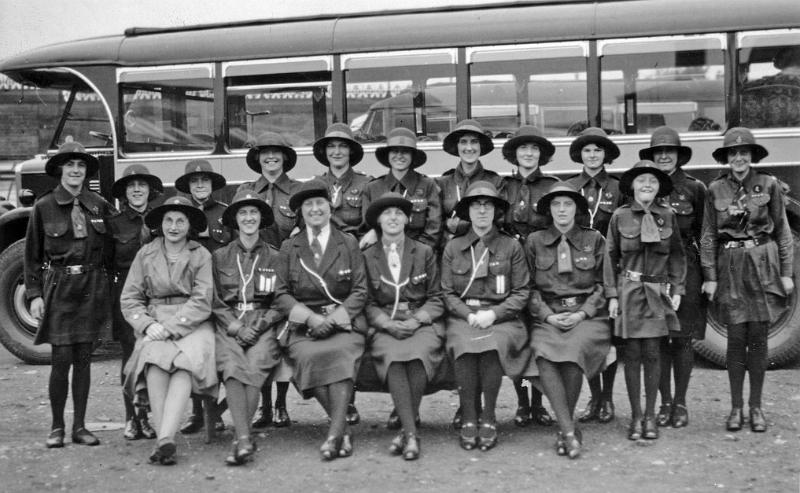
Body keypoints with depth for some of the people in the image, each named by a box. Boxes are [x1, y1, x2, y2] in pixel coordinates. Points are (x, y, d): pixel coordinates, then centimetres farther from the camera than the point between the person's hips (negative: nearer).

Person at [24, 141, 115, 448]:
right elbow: (32, 255, 3)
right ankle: (57, 428, 10)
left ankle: (80, 427, 15)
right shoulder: (44, 207, 0)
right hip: (59, 287, -2)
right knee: (61, 359, -4)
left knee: (84, 359, 6)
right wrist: (34, 294, -4)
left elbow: (107, 247, 14)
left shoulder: (99, 205, 7)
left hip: (92, 287, 2)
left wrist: (103, 282, 6)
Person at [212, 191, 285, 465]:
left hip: (263, 325, 0)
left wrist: (259, 324, -9)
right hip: (228, 325, 0)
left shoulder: (275, 258, 13)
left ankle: (239, 439, -25)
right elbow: (214, 301, 8)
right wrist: (235, 326, -8)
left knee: (256, 365, -31)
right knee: (232, 365, -31)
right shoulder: (219, 257, 15)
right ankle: (245, 440, -37)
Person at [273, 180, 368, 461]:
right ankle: (343, 429, -22)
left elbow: (360, 291, 8)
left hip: (344, 321, -1)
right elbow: (281, 294, 7)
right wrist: (310, 317, -10)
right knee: (309, 356, -32)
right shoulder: (289, 248, 15)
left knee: (341, 353, -34)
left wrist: (334, 317, -9)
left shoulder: (349, 244, 13)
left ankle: (335, 433, -36)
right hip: (303, 325, 1)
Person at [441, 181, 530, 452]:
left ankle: (488, 417, -17)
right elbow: (446, 292, 8)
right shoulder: (453, 247, 10)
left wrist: (493, 314, -10)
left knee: (493, 345, -33)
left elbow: (521, 293, 5)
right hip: (462, 315, 1)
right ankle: (469, 418, -18)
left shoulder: (511, 246, 7)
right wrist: (469, 315, -9)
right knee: (464, 345, -32)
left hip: (501, 316, -1)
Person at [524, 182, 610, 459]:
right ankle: (570, 431, -29)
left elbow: (602, 285, 9)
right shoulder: (534, 241, 13)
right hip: (548, 316, 1)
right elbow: (529, 287, 10)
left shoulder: (594, 239, 12)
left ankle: (564, 431, -17)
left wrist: (582, 314, -5)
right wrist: (548, 315, -5)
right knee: (542, 354, -31)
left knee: (574, 350, -33)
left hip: (587, 315, -1)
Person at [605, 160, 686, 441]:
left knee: (651, 353, 2)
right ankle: (636, 416, 11)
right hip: (629, 290, -1)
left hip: (658, 291, 1)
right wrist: (612, 294, -3)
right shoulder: (620, 216, 1)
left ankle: (650, 415, 13)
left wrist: (676, 290, 2)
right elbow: (610, 256, 3)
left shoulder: (667, 216, 4)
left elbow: (677, 255, 10)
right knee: (632, 354, 1)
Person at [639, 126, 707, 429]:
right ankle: (665, 402, 15)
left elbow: (704, 233, 4)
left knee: (683, 338, 2)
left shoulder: (694, 188, 4)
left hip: (686, 268, -1)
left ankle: (680, 403, 13)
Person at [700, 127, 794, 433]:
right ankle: (735, 407, 12)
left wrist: (786, 272, 0)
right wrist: (710, 276, -2)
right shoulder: (715, 190, 3)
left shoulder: (769, 185, 2)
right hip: (730, 267, 0)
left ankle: (756, 407, 14)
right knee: (736, 339, 1)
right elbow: (708, 236, 4)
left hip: (763, 266, 0)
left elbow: (783, 232, 4)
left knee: (758, 338, 3)